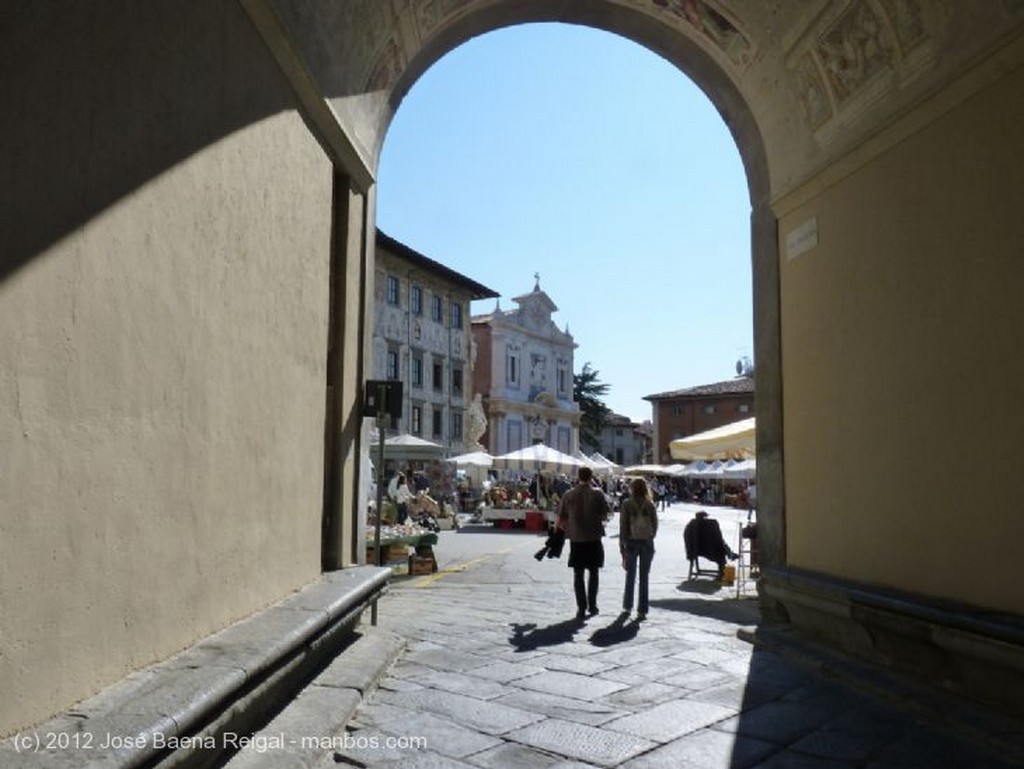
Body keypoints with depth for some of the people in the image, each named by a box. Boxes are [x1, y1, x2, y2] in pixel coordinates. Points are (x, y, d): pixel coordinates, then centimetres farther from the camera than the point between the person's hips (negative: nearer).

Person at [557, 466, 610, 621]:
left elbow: (561, 519, 0)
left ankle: (581, 608, 7)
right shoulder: (597, 494, -6)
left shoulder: (569, 495, -3)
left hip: (576, 539, 0)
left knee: (578, 574, 8)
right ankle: (592, 605, 17)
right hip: (594, 538, 0)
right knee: (593, 573, 15)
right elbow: (605, 515, -3)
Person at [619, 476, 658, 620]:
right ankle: (642, 610, 6)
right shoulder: (650, 505, -3)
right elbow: (655, 525, 1)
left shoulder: (627, 504, -8)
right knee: (644, 577, 6)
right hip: (647, 543, 1)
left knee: (630, 576, 16)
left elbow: (623, 526, -9)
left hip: (631, 542, -1)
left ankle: (627, 606, 25)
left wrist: (622, 546, -4)